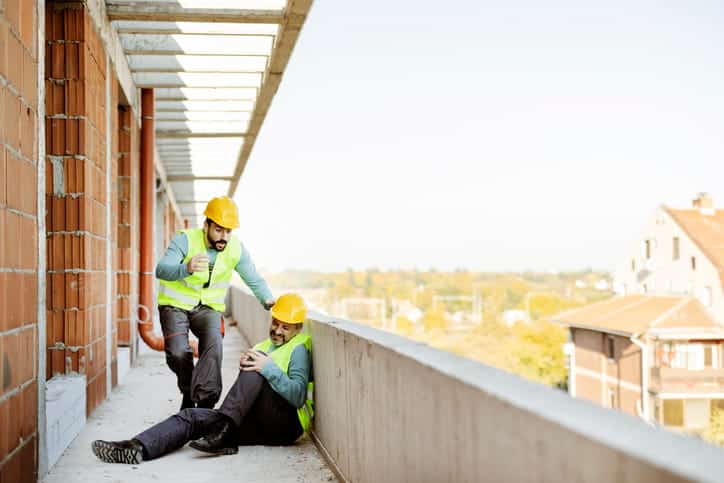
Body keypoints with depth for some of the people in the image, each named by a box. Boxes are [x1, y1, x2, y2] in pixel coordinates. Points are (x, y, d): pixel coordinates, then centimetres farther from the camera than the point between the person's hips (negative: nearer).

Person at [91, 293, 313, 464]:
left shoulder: (298, 348, 3)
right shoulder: (262, 347, 25)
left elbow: (298, 396, -13)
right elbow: (246, 396, 17)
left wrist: (269, 368, -22)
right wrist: (245, 370, -3)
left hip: (287, 423, -6)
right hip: (258, 424, 6)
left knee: (256, 367, -25)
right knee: (191, 416, -13)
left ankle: (221, 432, -33)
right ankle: (138, 448, -34)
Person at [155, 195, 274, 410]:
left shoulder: (236, 249, -8)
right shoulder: (185, 239, -20)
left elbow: (254, 280, 0)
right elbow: (161, 270, -35)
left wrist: (267, 300, -22)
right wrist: (186, 268, -57)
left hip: (208, 307, 2)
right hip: (175, 304, -2)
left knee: (214, 346, -25)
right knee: (178, 352, -22)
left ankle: (204, 404, -19)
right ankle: (189, 393, 8)